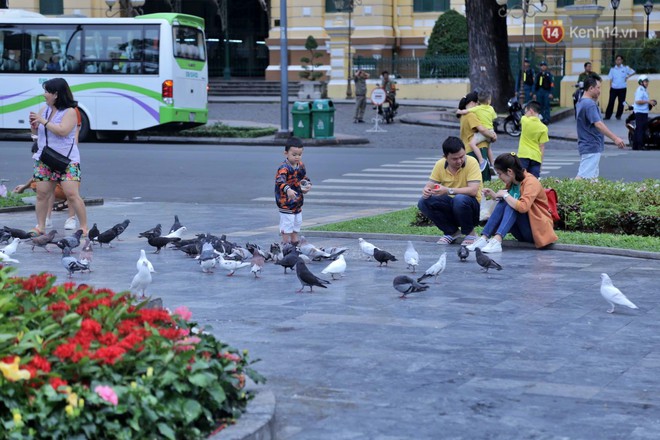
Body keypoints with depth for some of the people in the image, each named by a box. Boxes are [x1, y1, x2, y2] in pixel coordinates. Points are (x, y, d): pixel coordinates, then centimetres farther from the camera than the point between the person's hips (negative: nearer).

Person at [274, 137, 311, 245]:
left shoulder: (301, 166, 2)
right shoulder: (284, 168, -24)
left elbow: (305, 178, 17)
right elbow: (280, 182, -39)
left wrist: (308, 185, -5)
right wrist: (288, 190, -57)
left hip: (298, 201, 8)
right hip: (286, 202, -8)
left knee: (297, 222, 19)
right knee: (287, 223, -2)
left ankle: (294, 241, 32)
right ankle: (286, 243, 7)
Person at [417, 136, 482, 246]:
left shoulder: (471, 162, -18)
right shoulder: (440, 165, -5)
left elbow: (473, 190, -26)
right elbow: (430, 184, 0)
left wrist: (448, 191, -37)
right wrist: (426, 190, -26)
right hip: (450, 206, 4)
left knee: (460, 199, -37)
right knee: (423, 202, -19)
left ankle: (470, 233, -9)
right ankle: (452, 232, 0)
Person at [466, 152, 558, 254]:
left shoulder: (531, 182, -18)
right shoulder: (512, 183, 5)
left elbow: (523, 207, -34)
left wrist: (505, 195, -22)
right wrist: (494, 195, 2)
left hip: (537, 230, -7)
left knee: (512, 206, -27)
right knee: (502, 204, -14)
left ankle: (497, 241, -44)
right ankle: (484, 238, -26)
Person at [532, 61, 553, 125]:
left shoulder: (549, 74, 2)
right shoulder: (538, 75, 14)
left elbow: (552, 84, -3)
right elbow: (535, 84, 15)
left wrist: (550, 93, -10)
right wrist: (534, 93, 10)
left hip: (546, 92, -4)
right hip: (539, 92, 4)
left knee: (546, 106, -5)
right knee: (540, 106, 4)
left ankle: (547, 119, -3)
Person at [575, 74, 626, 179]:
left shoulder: (581, 103, 13)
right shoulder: (589, 104, -19)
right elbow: (598, 124, -27)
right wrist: (615, 138, -30)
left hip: (587, 146, 11)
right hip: (591, 147, -11)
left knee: (593, 177, 13)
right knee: (583, 178, -12)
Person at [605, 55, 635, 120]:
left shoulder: (625, 68, 0)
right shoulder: (612, 69, 3)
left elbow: (633, 72, 6)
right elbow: (611, 78, 6)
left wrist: (628, 77, -5)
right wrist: (610, 86, 0)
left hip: (622, 88, 0)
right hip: (614, 88, 0)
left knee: (621, 102, 5)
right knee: (611, 102, -4)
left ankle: (618, 115, 18)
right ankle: (607, 116, 1)